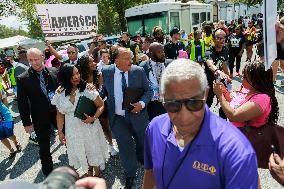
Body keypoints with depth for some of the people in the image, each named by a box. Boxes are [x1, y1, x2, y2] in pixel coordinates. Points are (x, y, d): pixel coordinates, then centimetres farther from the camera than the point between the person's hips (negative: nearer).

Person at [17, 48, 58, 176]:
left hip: (58, 112, 2)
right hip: (40, 119, -2)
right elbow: (22, 103, -8)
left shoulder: (54, 72, -6)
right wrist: (27, 122, -8)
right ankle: (48, 172, 36)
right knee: (44, 147, 14)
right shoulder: (22, 79, -11)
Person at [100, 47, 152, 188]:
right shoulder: (106, 71, -6)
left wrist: (142, 103, -19)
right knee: (125, 146, 9)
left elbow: (149, 91, -3)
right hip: (117, 118, 0)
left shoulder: (139, 71, -10)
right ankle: (130, 174, 35)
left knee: (142, 142, 23)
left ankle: (141, 157, 59)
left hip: (137, 115, 1)